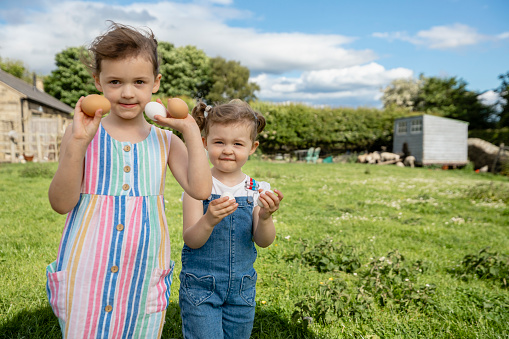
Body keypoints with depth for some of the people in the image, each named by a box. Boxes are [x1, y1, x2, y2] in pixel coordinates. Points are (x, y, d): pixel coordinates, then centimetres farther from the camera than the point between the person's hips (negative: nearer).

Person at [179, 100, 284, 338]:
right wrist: (208, 220, -36)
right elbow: (190, 240, -16)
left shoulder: (257, 190, -4)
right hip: (200, 287, -3)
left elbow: (263, 241, -10)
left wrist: (265, 217, -31)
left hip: (241, 289, 3)